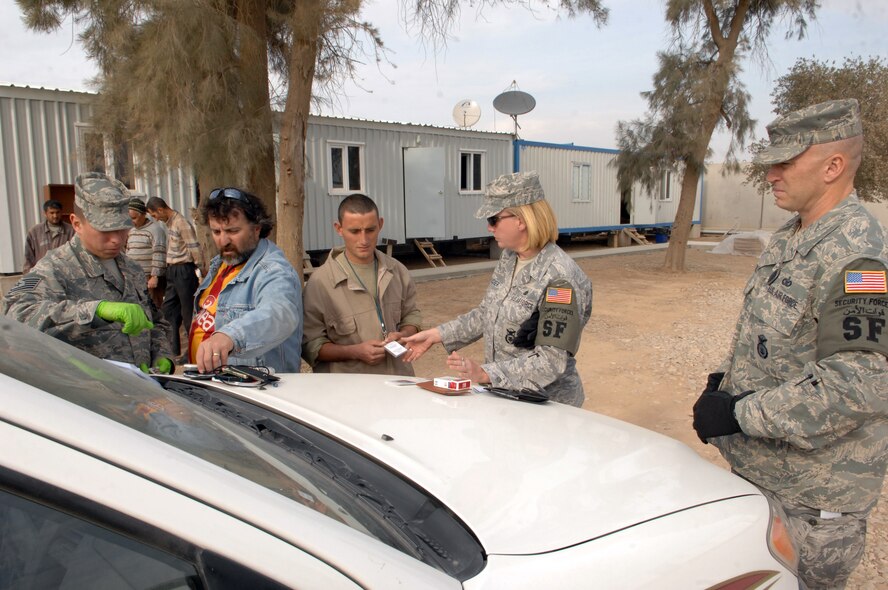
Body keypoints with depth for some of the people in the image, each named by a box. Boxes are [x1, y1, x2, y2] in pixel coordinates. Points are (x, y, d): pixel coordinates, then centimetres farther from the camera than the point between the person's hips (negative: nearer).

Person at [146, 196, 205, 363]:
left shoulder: (181, 224, -16)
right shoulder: (169, 222, 13)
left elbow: (195, 249, -19)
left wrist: (200, 273, -19)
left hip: (184, 270, -10)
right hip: (172, 270, 10)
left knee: (188, 312, -1)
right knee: (169, 309, 13)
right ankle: (172, 348, 21)